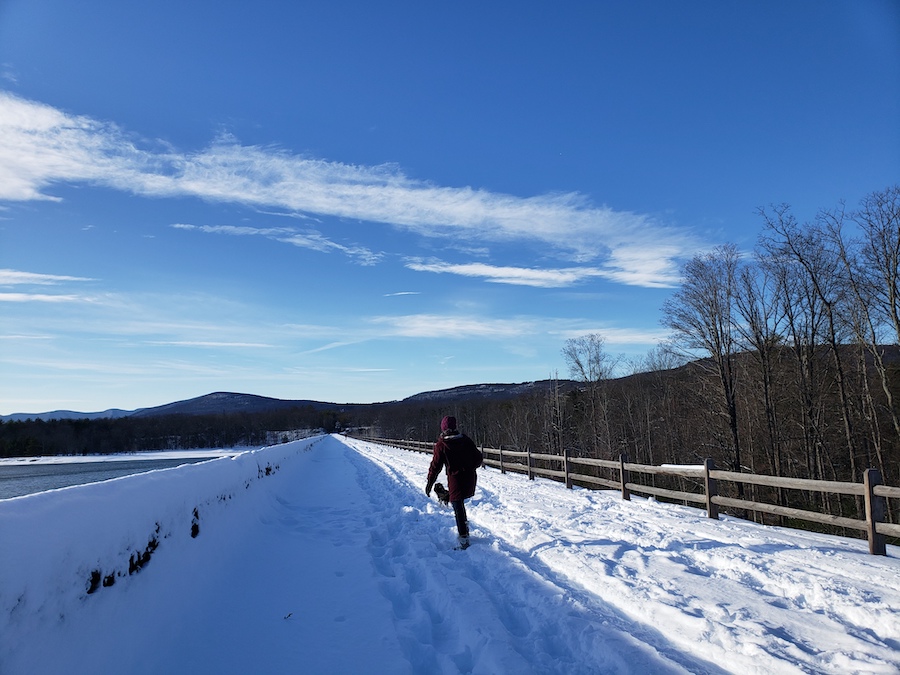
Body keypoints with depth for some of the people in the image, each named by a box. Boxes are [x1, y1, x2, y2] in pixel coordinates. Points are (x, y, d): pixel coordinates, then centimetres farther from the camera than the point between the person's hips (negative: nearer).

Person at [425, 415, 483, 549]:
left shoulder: (441, 445, -9)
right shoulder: (466, 440, 2)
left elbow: (436, 465, -8)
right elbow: (479, 458, 7)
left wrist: (430, 483, 2)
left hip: (455, 479, -4)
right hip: (470, 478, 5)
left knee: (458, 509, 2)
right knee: (460, 503, 25)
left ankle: (464, 540, 2)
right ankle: (465, 527, 26)